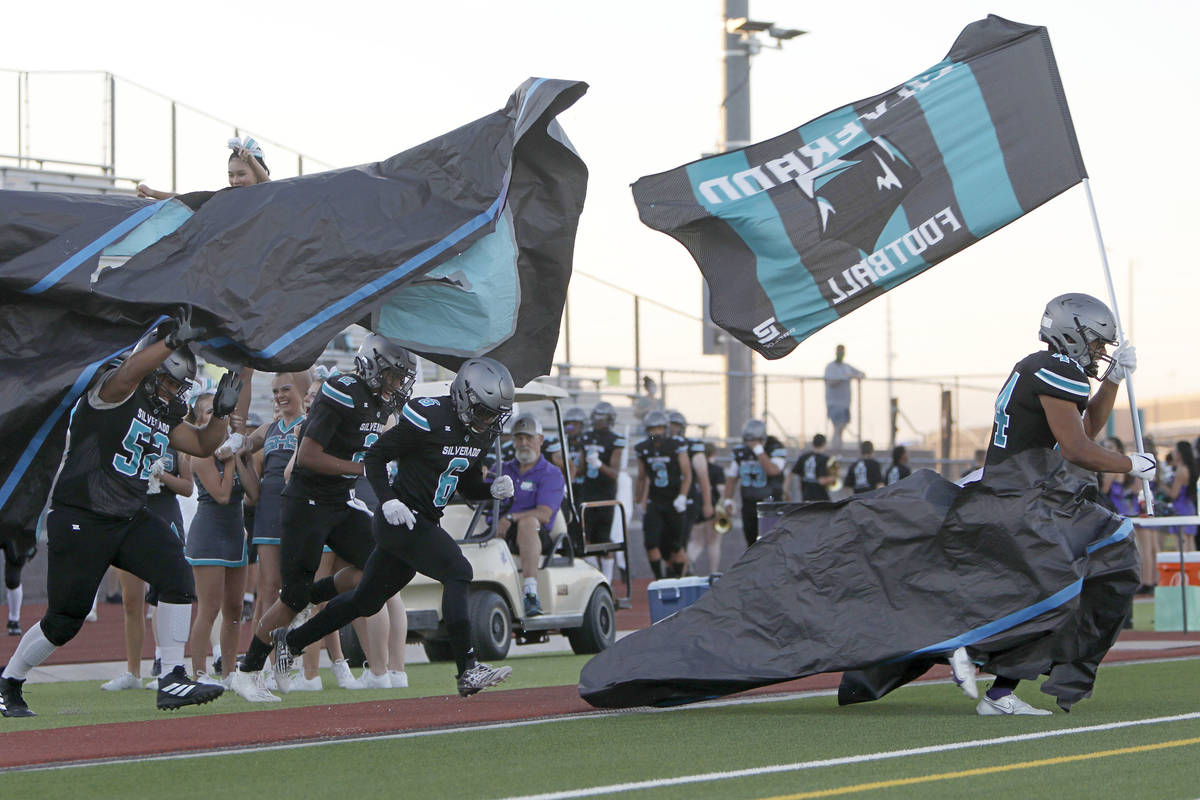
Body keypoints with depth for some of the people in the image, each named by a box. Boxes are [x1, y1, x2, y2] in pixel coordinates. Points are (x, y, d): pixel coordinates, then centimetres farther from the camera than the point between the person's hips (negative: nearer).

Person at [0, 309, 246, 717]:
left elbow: (203, 445, 21)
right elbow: (129, 372, -35)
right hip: (81, 521, -8)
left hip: (132, 520, 8)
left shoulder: (165, 415, 13)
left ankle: (172, 681, -9)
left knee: (178, 578, -13)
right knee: (64, 621, -1)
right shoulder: (114, 390, -12)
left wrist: (221, 413, 6)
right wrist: (173, 340, -42)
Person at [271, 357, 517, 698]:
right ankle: (467, 670, -21)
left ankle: (290, 640, 33)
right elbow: (375, 456, -13)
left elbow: (467, 484, 18)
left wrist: (493, 489, -2)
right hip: (401, 517, -9)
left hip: (424, 524, 9)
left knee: (367, 599, 17)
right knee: (457, 573, -21)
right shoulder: (430, 418, -18)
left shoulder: (481, 433, 7)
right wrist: (388, 500, -24)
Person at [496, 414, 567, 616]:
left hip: (537, 537, -4)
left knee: (528, 522, -38)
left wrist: (510, 518, -23)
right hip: (497, 535, 4)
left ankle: (530, 592, -46)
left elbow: (544, 514, -10)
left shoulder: (551, 475, 6)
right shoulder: (502, 469, 23)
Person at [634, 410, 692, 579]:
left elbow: (687, 475, -5)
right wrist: (638, 501, 20)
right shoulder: (643, 449, 4)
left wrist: (682, 497, -17)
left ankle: (678, 577, 18)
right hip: (654, 502, 2)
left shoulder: (677, 446, -7)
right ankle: (659, 579, -5)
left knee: (674, 546, 2)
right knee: (651, 543, -12)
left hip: (674, 502, -2)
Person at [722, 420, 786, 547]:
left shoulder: (775, 449, -11)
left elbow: (772, 470, -30)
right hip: (748, 504, 6)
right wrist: (728, 500, 6)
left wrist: (758, 449, -27)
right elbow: (732, 478, 15)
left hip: (769, 503, -6)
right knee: (751, 542, 8)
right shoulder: (741, 452, 6)